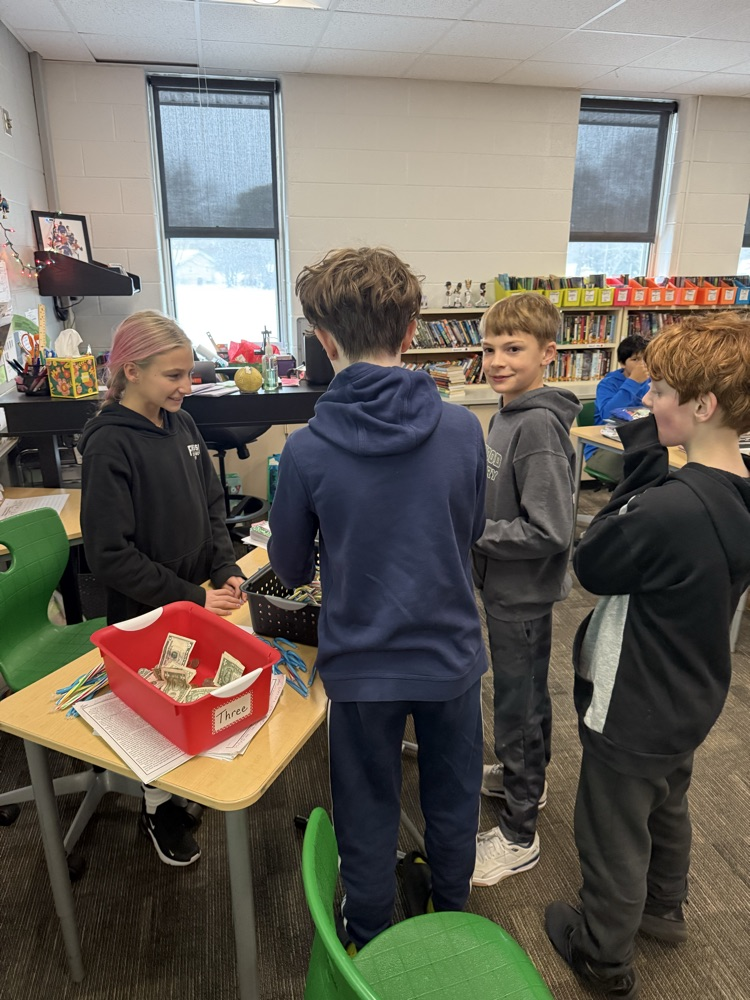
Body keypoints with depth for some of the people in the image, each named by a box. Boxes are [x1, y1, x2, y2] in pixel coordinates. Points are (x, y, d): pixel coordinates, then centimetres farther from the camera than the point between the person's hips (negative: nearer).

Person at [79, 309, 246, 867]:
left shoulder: (181, 424, -1)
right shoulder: (109, 446, -21)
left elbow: (212, 506, 7)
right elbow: (110, 555, -23)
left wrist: (226, 570, -7)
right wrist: (192, 599, -22)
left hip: (198, 598, 6)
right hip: (145, 613, -6)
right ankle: (159, 808, 37)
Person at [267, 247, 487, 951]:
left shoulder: (308, 450, -19)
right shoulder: (463, 430, -14)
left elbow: (290, 569, -5)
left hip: (361, 666, -2)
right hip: (453, 654, 2)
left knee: (368, 814, 21)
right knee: (453, 801, 25)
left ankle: (369, 945, 46)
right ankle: (451, 920, 52)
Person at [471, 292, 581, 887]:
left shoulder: (539, 425, -26)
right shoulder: (508, 413, 4)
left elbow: (549, 531, -28)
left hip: (524, 593, -9)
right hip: (508, 588, 9)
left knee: (518, 704, 6)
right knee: (527, 693, 25)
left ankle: (518, 836, 26)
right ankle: (528, 778, 48)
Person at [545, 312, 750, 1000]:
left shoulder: (669, 508, -37)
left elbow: (591, 566, -20)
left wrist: (641, 468, -22)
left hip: (633, 712, -8)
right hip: (692, 700, 8)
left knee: (614, 833, 17)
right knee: (668, 804, 32)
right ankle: (663, 909, 58)